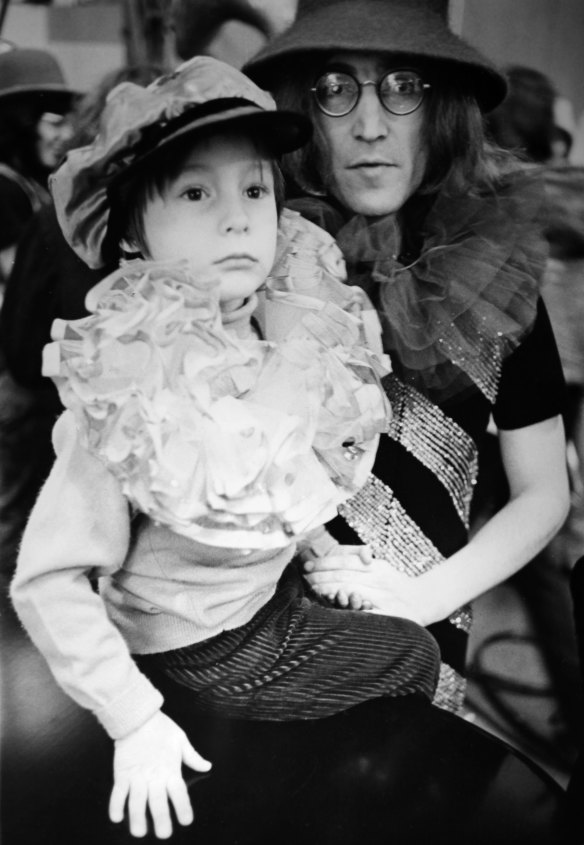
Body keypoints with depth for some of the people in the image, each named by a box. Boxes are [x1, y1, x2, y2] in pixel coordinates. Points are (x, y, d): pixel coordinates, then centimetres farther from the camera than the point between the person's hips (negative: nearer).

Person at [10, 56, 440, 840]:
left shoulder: (283, 335, -13)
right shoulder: (127, 392, -33)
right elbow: (47, 583, -27)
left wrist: (316, 541, 3)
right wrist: (133, 719, -24)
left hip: (271, 583, 7)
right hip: (210, 648, -6)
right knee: (415, 657, 5)